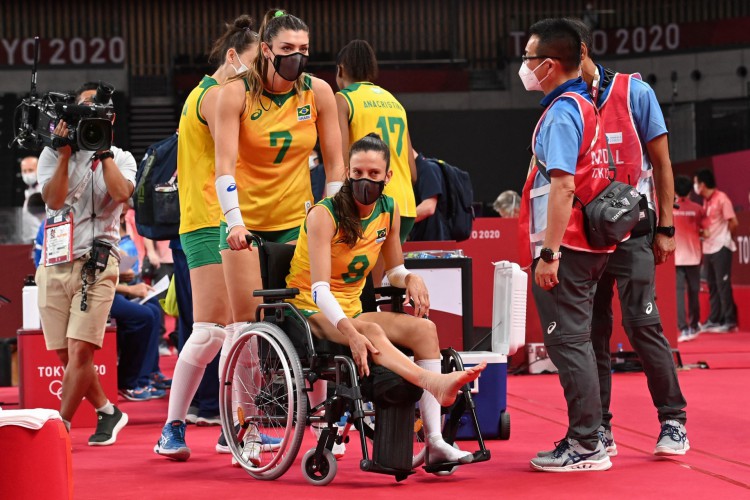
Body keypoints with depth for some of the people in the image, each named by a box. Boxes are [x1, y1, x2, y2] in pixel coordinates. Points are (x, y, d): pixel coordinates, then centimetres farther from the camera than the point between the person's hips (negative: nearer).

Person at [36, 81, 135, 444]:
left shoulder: (121, 159, 10)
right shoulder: (53, 155, 11)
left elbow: (121, 193, -12)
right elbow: (54, 199, -5)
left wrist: (103, 150, -8)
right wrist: (66, 152, -9)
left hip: (96, 264, -3)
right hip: (54, 265, 3)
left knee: (79, 350, -14)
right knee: (66, 355, 3)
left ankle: (60, 426, -11)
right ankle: (107, 412, 21)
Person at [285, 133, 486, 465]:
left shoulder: (389, 211, 3)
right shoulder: (323, 215, -16)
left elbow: (394, 270, 18)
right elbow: (320, 288, -25)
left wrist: (411, 279, -9)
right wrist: (350, 331, -41)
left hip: (349, 311, 6)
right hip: (308, 312, -6)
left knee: (424, 328, -19)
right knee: (371, 331, -37)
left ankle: (434, 442, -29)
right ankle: (433, 381, -61)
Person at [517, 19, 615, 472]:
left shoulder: (561, 113, -14)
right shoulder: (586, 107, 16)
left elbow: (563, 185, -22)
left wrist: (549, 252, -23)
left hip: (564, 247, -10)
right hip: (590, 243, 10)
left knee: (568, 342, -7)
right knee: (576, 341, 14)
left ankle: (586, 447, -5)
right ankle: (586, 437, 19)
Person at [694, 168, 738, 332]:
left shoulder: (721, 198, -11)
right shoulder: (706, 201, 13)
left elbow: (733, 222, -11)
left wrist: (722, 238, 0)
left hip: (721, 248, -8)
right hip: (708, 248, 8)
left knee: (723, 285, -6)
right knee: (712, 286, 9)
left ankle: (729, 321, -3)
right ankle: (714, 320, 13)